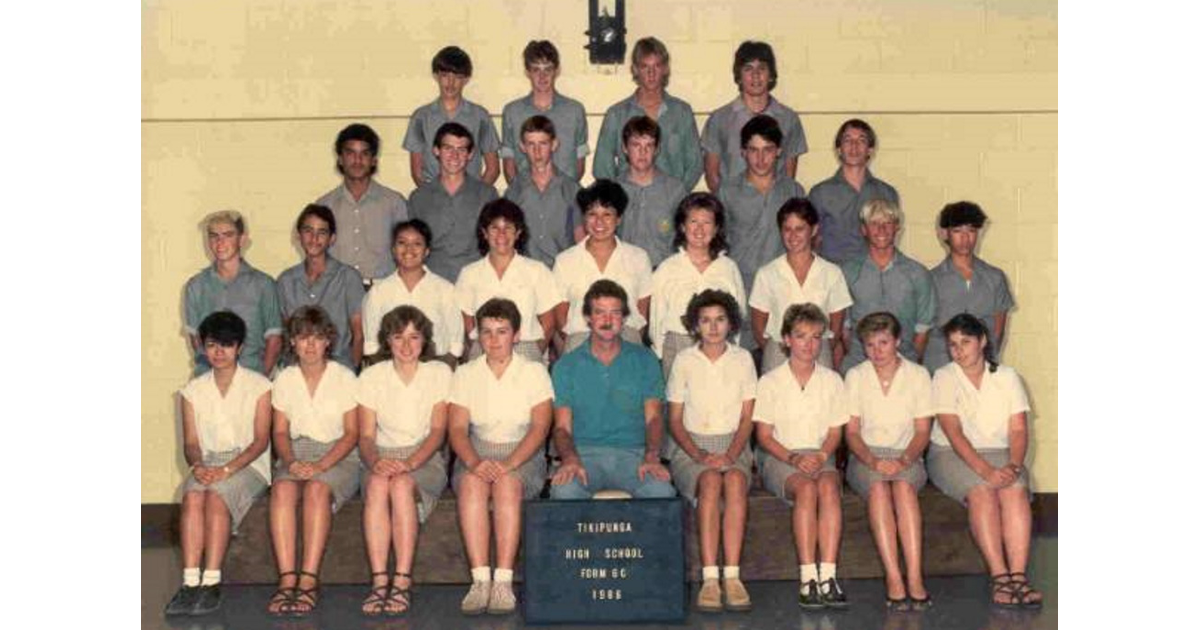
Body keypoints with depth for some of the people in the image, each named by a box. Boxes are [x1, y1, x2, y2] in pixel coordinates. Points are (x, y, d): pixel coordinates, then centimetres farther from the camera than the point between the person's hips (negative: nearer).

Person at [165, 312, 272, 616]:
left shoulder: (258, 386, 3)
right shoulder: (193, 390, 14)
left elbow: (261, 440, -5)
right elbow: (191, 442, 8)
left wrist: (227, 469, -20)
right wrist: (197, 465, -16)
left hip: (248, 465, -3)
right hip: (208, 463, 3)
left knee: (216, 496, -33)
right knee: (193, 496, -31)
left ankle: (211, 582, -36)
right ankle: (190, 582, -37)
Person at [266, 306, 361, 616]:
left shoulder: (345, 378, 2)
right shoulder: (284, 380, 11)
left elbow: (352, 433, -2)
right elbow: (280, 431, 10)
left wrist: (320, 465, -17)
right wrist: (291, 462, -12)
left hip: (338, 455, -2)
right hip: (297, 453, 3)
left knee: (317, 488, -35)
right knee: (282, 488, -32)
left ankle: (308, 581, -38)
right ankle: (287, 579, -38)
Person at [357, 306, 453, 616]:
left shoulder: (439, 373, 4)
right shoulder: (371, 376, 7)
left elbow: (438, 431, -5)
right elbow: (365, 435, 1)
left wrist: (410, 463, -22)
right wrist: (375, 461, -23)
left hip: (425, 459, -1)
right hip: (383, 457, 1)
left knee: (401, 483, -35)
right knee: (377, 483, -34)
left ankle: (403, 583, -37)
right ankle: (379, 581, -39)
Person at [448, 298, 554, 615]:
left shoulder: (534, 372, 4)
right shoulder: (465, 375, 10)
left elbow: (539, 427, -8)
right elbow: (457, 428, -1)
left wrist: (509, 463, -24)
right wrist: (474, 462, -22)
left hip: (523, 455, -1)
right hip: (477, 454, 2)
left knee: (507, 484, -35)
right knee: (472, 483, -33)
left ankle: (504, 580, -37)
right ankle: (480, 579, -38)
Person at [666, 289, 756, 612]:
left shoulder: (742, 359, 8)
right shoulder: (684, 360, 5)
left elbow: (747, 419, 5)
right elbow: (675, 420, 5)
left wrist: (730, 455, -12)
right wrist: (698, 455, -11)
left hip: (733, 447, 1)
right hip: (691, 448, -1)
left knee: (734, 479, -33)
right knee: (710, 481, -33)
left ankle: (732, 576, -37)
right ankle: (709, 578, -38)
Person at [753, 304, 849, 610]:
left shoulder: (832, 380, 11)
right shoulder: (770, 382, 4)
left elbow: (835, 431, 9)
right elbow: (763, 435, 1)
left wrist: (822, 456, -12)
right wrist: (793, 458, -15)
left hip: (819, 455, 2)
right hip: (779, 457, -2)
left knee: (829, 486, -33)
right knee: (806, 488, -34)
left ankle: (828, 576, -38)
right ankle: (808, 578, -36)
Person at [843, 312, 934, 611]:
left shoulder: (918, 375, 6)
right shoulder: (855, 376, 8)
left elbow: (922, 431, 3)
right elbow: (851, 431, 4)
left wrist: (903, 460, -17)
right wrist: (872, 461, -15)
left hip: (907, 456, 0)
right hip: (866, 456, 0)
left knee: (903, 485, -35)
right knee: (878, 487, -34)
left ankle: (914, 577, -41)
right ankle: (893, 578, -41)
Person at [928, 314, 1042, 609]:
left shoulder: (1007, 377, 9)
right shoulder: (944, 378, 0)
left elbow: (1019, 429, 1)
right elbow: (953, 432, -12)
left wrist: (1013, 465, -18)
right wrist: (985, 470, -25)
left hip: (999, 452, 2)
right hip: (952, 454, -2)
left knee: (1016, 489, -29)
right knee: (981, 491, -32)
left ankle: (1019, 575, -36)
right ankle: (999, 576, -36)